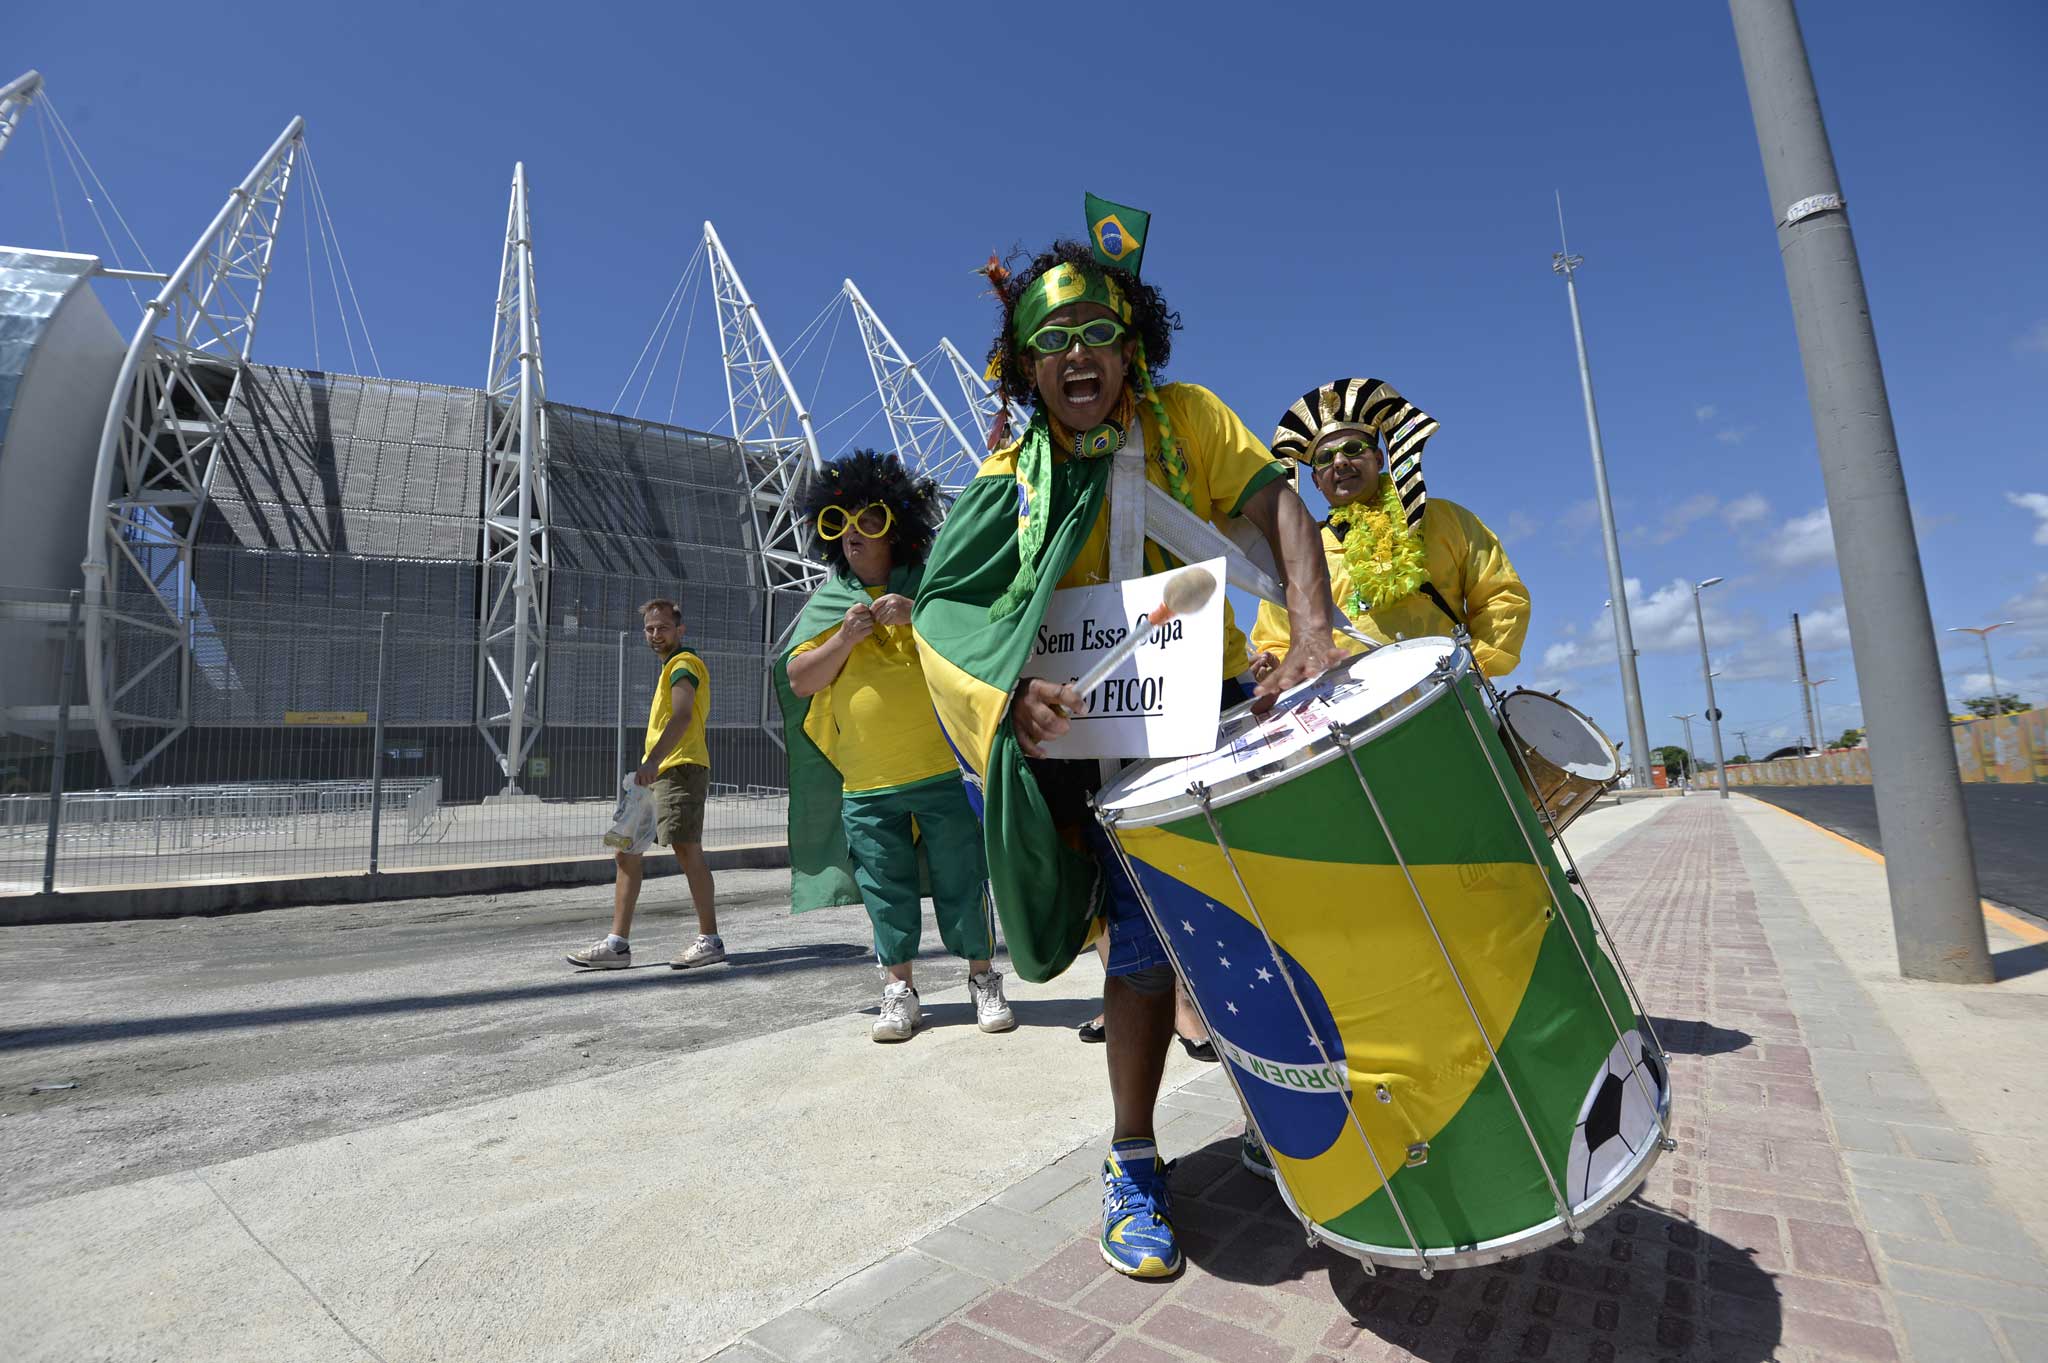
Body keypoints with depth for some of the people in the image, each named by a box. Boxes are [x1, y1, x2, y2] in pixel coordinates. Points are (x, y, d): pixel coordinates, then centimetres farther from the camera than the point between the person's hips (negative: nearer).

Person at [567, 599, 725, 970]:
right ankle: (617, 944, 12)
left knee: (687, 850, -9)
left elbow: (682, 716, -25)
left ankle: (710, 940, -1)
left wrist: (652, 761, -36)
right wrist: (650, 764, 20)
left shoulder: (683, 664, -7)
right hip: (657, 774, 10)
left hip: (679, 770, -10)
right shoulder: (673, 666, 24)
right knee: (626, 852, 8)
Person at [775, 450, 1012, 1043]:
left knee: (962, 880, 5)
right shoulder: (825, 603, 12)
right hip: (865, 786, 2)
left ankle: (984, 980, 20)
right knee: (886, 891, 8)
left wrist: (919, 614, -18)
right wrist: (845, 638, -11)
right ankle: (898, 990, 21)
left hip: (945, 771, -2)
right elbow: (799, 680, 5)